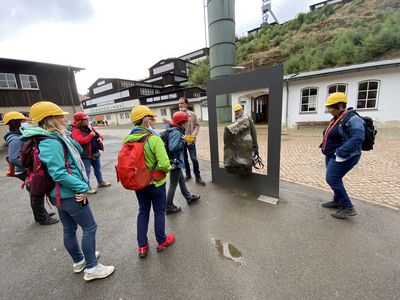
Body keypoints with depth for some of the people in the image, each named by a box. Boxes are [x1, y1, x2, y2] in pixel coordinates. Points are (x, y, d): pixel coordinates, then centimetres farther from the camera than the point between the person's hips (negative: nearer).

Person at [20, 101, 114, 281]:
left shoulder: (56, 138, 6)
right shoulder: (51, 143, -23)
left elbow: (78, 150, 14)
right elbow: (58, 173, -28)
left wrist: (66, 135, 3)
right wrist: (82, 187, -21)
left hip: (63, 194, 10)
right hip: (69, 194, -10)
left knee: (69, 229, 22)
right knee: (89, 227, 4)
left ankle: (79, 261, 42)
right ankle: (91, 268, 20)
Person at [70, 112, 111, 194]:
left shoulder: (89, 128, 11)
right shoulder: (76, 131, -15)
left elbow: (97, 135, 21)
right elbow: (80, 141, -30)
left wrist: (100, 138, -3)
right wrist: (90, 135, -25)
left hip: (95, 152, 8)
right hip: (85, 155, -8)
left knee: (98, 168, 19)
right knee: (87, 171, 0)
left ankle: (100, 182, 36)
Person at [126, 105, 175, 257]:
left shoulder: (127, 139, -6)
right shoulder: (154, 138, -24)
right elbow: (164, 164, -28)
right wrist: (166, 169, -6)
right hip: (155, 182, -5)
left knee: (143, 211, 21)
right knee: (159, 211, 16)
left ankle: (142, 246, 33)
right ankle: (161, 242, 35)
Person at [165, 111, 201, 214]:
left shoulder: (176, 130, 6)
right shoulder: (176, 132, -22)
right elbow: (172, 147, -30)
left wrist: (183, 140, 2)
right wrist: (183, 141, -18)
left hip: (176, 161, 10)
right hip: (175, 161, -10)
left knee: (181, 180, 23)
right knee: (173, 185, 4)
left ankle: (189, 197, 42)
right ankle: (169, 207, 20)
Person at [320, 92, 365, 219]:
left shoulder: (351, 119, -19)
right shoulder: (336, 118, 9)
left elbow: (357, 139, -29)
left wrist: (340, 153, -29)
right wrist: (326, 148, 11)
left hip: (343, 157, -10)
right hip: (332, 155, 10)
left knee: (332, 179, -8)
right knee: (335, 179, 18)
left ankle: (348, 208, 7)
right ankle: (337, 201, 36)